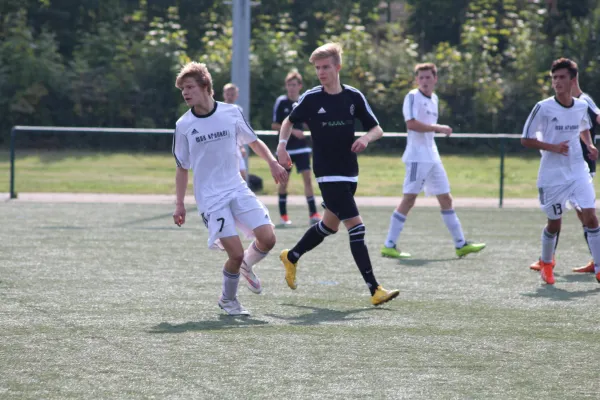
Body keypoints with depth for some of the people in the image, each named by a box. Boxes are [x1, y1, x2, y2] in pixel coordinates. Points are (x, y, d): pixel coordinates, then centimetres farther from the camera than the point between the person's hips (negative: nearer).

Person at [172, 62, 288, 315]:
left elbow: (253, 141, 15)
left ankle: (246, 265, 23)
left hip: (238, 190, 3)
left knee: (267, 239, -11)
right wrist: (179, 204, 3)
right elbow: (182, 168, 6)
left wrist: (272, 162, -1)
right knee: (236, 253, -14)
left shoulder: (231, 113, -1)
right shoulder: (183, 126, -4)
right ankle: (228, 299, 12)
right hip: (210, 198, -3)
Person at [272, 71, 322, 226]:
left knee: (307, 177, -8)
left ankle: (313, 214, -10)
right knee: (284, 180, 5)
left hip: (301, 147, 2)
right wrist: (292, 130, -19)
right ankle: (283, 215, 18)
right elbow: (274, 125, -8)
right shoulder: (281, 102, -7)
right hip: (285, 147, -2)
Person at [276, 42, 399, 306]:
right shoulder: (310, 99, -6)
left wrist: (366, 138, -15)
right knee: (356, 226, -14)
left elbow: (377, 129, 6)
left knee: (330, 225, 19)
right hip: (328, 173, -5)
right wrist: (282, 146, -4)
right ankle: (374, 289, -15)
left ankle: (291, 257, 43)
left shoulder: (354, 97, 1)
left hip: (349, 173, 5)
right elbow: (290, 121, 11)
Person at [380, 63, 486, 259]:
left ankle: (461, 244, 17)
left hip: (432, 156, 8)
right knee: (409, 199, -10)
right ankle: (389, 246, -8)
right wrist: (438, 128, -20)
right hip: (417, 157, -8)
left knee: (446, 199, 11)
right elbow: (411, 123, -22)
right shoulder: (413, 97, -9)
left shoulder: (434, 99, 16)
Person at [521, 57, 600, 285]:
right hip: (552, 174, -3)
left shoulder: (581, 106, 3)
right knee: (554, 223, 6)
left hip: (579, 171, 3)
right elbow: (526, 140, -7)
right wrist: (553, 147, -20)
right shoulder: (543, 108, -11)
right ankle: (546, 263, 34)